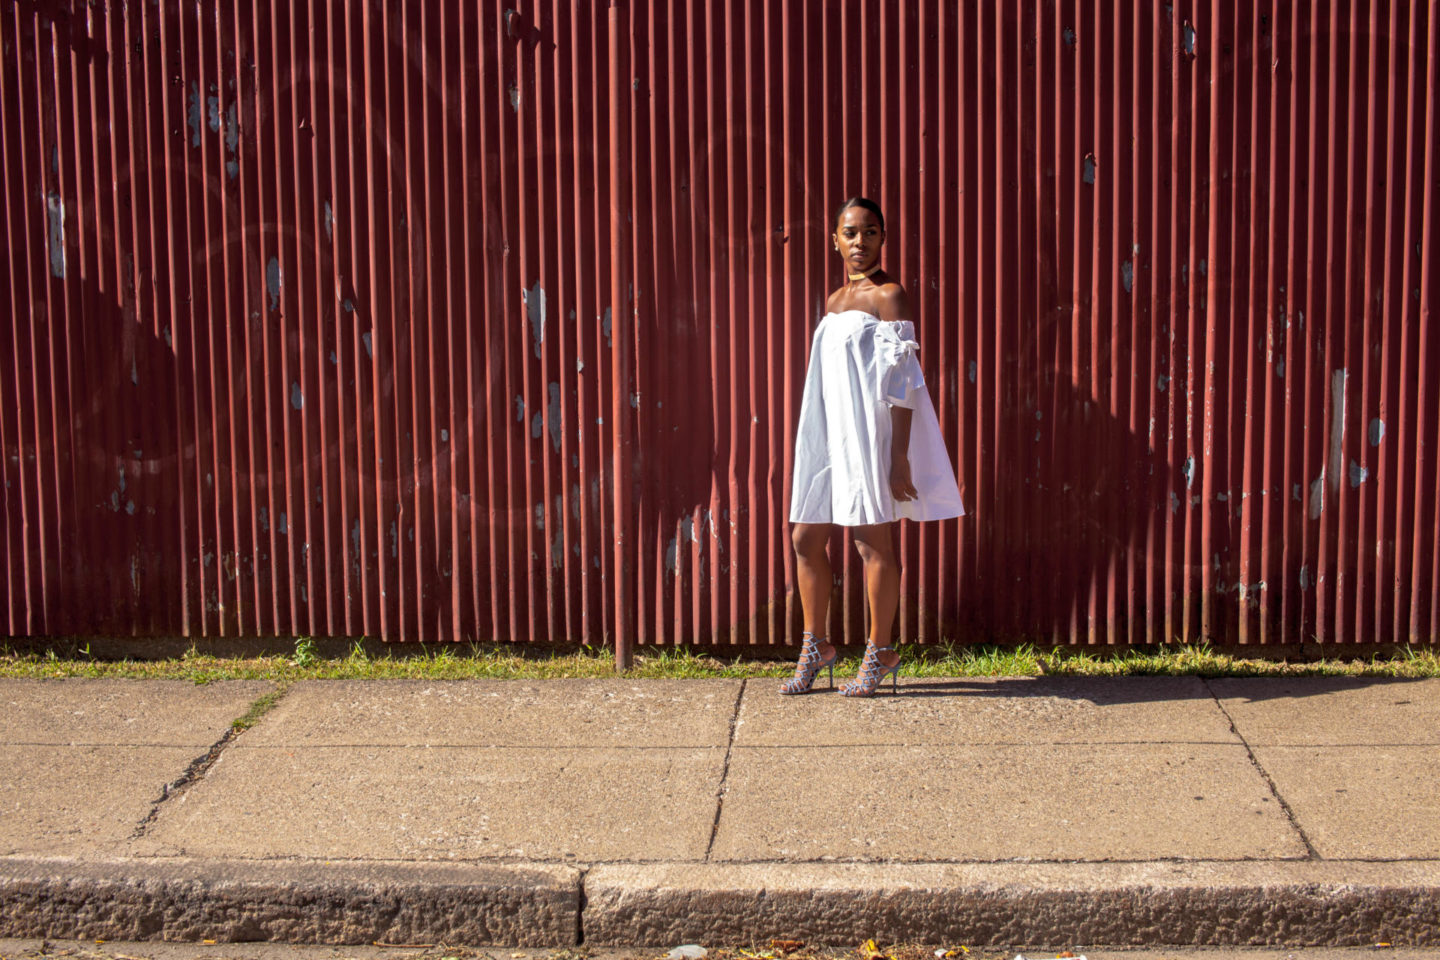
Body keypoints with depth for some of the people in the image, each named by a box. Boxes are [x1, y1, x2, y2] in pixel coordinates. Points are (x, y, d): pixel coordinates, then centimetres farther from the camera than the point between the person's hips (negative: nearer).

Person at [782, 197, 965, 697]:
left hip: (869, 432, -8)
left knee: (872, 543, 0)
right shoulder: (834, 301, 16)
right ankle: (815, 645, 22)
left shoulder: (888, 295, -8)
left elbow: (901, 383, -13)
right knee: (806, 538, 8)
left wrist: (900, 458, -19)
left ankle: (880, 652, 13)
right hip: (828, 433, 8)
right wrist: (814, 443, 19)